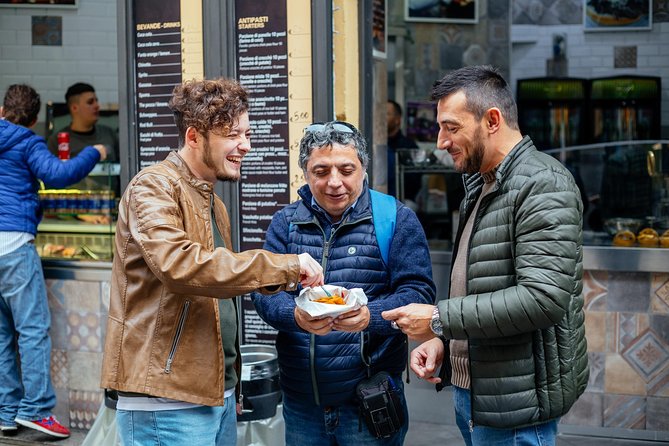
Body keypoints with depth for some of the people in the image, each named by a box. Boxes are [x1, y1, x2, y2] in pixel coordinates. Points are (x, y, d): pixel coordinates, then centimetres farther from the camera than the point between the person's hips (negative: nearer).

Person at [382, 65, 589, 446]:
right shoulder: (480, 187, 14)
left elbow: (543, 297, -26)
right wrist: (443, 339, 5)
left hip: (515, 402, -9)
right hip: (470, 390, 9)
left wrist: (440, 319, -21)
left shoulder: (543, 183, -16)